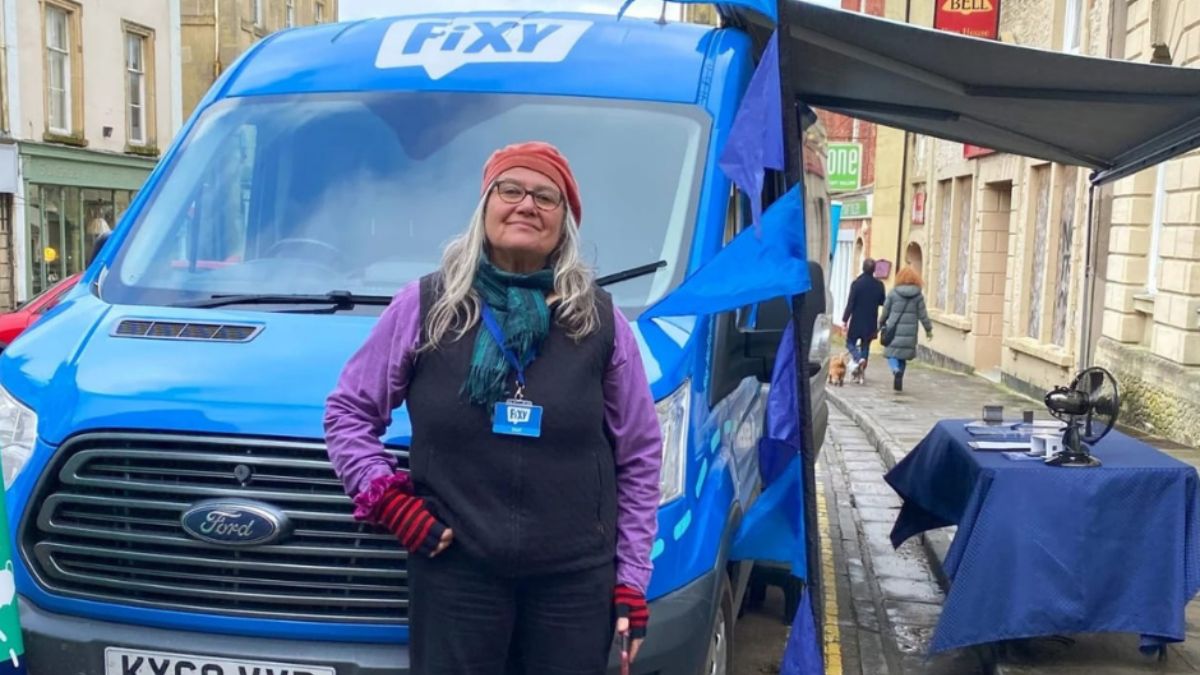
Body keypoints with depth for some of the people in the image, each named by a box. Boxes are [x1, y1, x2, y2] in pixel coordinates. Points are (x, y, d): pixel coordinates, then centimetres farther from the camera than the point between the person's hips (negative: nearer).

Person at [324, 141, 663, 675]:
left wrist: (632, 579, 3)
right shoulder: (425, 306, 1)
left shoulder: (600, 320, 3)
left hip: (576, 579, 1)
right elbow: (347, 412, 8)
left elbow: (639, 456, 6)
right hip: (454, 573, -1)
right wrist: (388, 499, -5)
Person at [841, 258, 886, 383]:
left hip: (856, 321, -3)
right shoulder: (879, 285, -2)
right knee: (865, 346, 13)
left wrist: (845, 320, -8)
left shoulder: (857, 283, -12)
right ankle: (861, 374, 11)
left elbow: (850, 303, -13)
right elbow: (883, 303, 7)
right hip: (871, 323, 3)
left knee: (850, 342, 11)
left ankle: (859, 359, -18)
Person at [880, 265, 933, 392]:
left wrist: (882, 323, 21)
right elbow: (923, 315, 1)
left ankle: (895, 370, -26)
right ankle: (899, 383, 13)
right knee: (903, 356, 12)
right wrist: (928, 329, 11)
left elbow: (886, 311, 5)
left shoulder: (893, 293, -2)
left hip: (894, 330, -1)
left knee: (892, 353, 5)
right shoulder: (918, 295, -1)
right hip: (910, 332, 1)